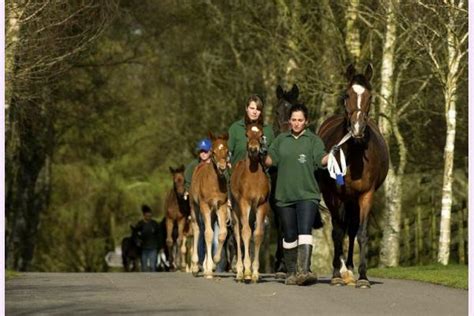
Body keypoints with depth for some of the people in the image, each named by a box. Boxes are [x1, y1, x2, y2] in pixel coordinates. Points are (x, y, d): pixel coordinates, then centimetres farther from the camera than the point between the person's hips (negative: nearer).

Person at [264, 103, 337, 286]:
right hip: (285, 195, 3)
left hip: (307, 194, -3)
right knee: (289, 236, 9)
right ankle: (291, 273, 21)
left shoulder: (313, 140, 5)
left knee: (305, 231, -18)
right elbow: (270, 161, 14)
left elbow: (321, 160, -10)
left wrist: (331, 155, -28)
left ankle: (304, 271, -29)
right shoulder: (281, 140, 14)